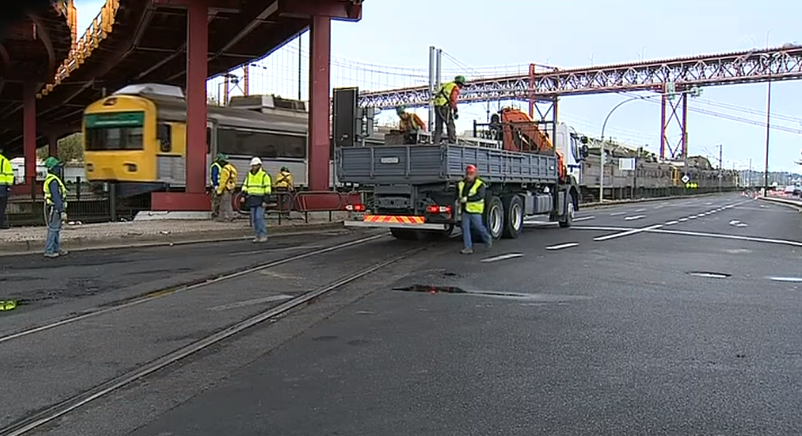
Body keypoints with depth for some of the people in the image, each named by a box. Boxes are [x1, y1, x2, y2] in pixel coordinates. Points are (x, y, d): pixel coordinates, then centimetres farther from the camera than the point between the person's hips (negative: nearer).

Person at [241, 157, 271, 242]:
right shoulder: (249, 175, 12)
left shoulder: (264, 175, -7)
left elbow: (267, 189, -10)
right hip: (252, 199, 6)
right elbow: (245, 186, 15)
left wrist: (265, 201, -16)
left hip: (261, 199, -6)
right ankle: (258, 236, 11)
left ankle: (264, 235, -8)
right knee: (254, 218, 5)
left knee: (259, 217, -14)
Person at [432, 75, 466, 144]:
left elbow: (437, 96, 21)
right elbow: (453, 99, -13)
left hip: (437, 106, 7)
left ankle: (436, 143, 4)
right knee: (451, 126, -1)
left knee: (438, 127, 9)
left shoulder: (445, 85, 25)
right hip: (445, 107, -7)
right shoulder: (456, 88, 1)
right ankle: (452, 142, -6)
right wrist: (455, 111, -10)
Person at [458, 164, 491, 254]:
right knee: (465, 228, 0)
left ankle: (487, 239, 34)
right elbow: (458, 191, 28)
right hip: (465, 210, 5)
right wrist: (459, 199, 10)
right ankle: (468, 248, 3)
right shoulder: (462, 183, 8)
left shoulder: (480, 184, -11)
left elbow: (480, 196, -24)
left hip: (475, 210, -5)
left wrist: (467, 199, -29)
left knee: (479, 227, 6)